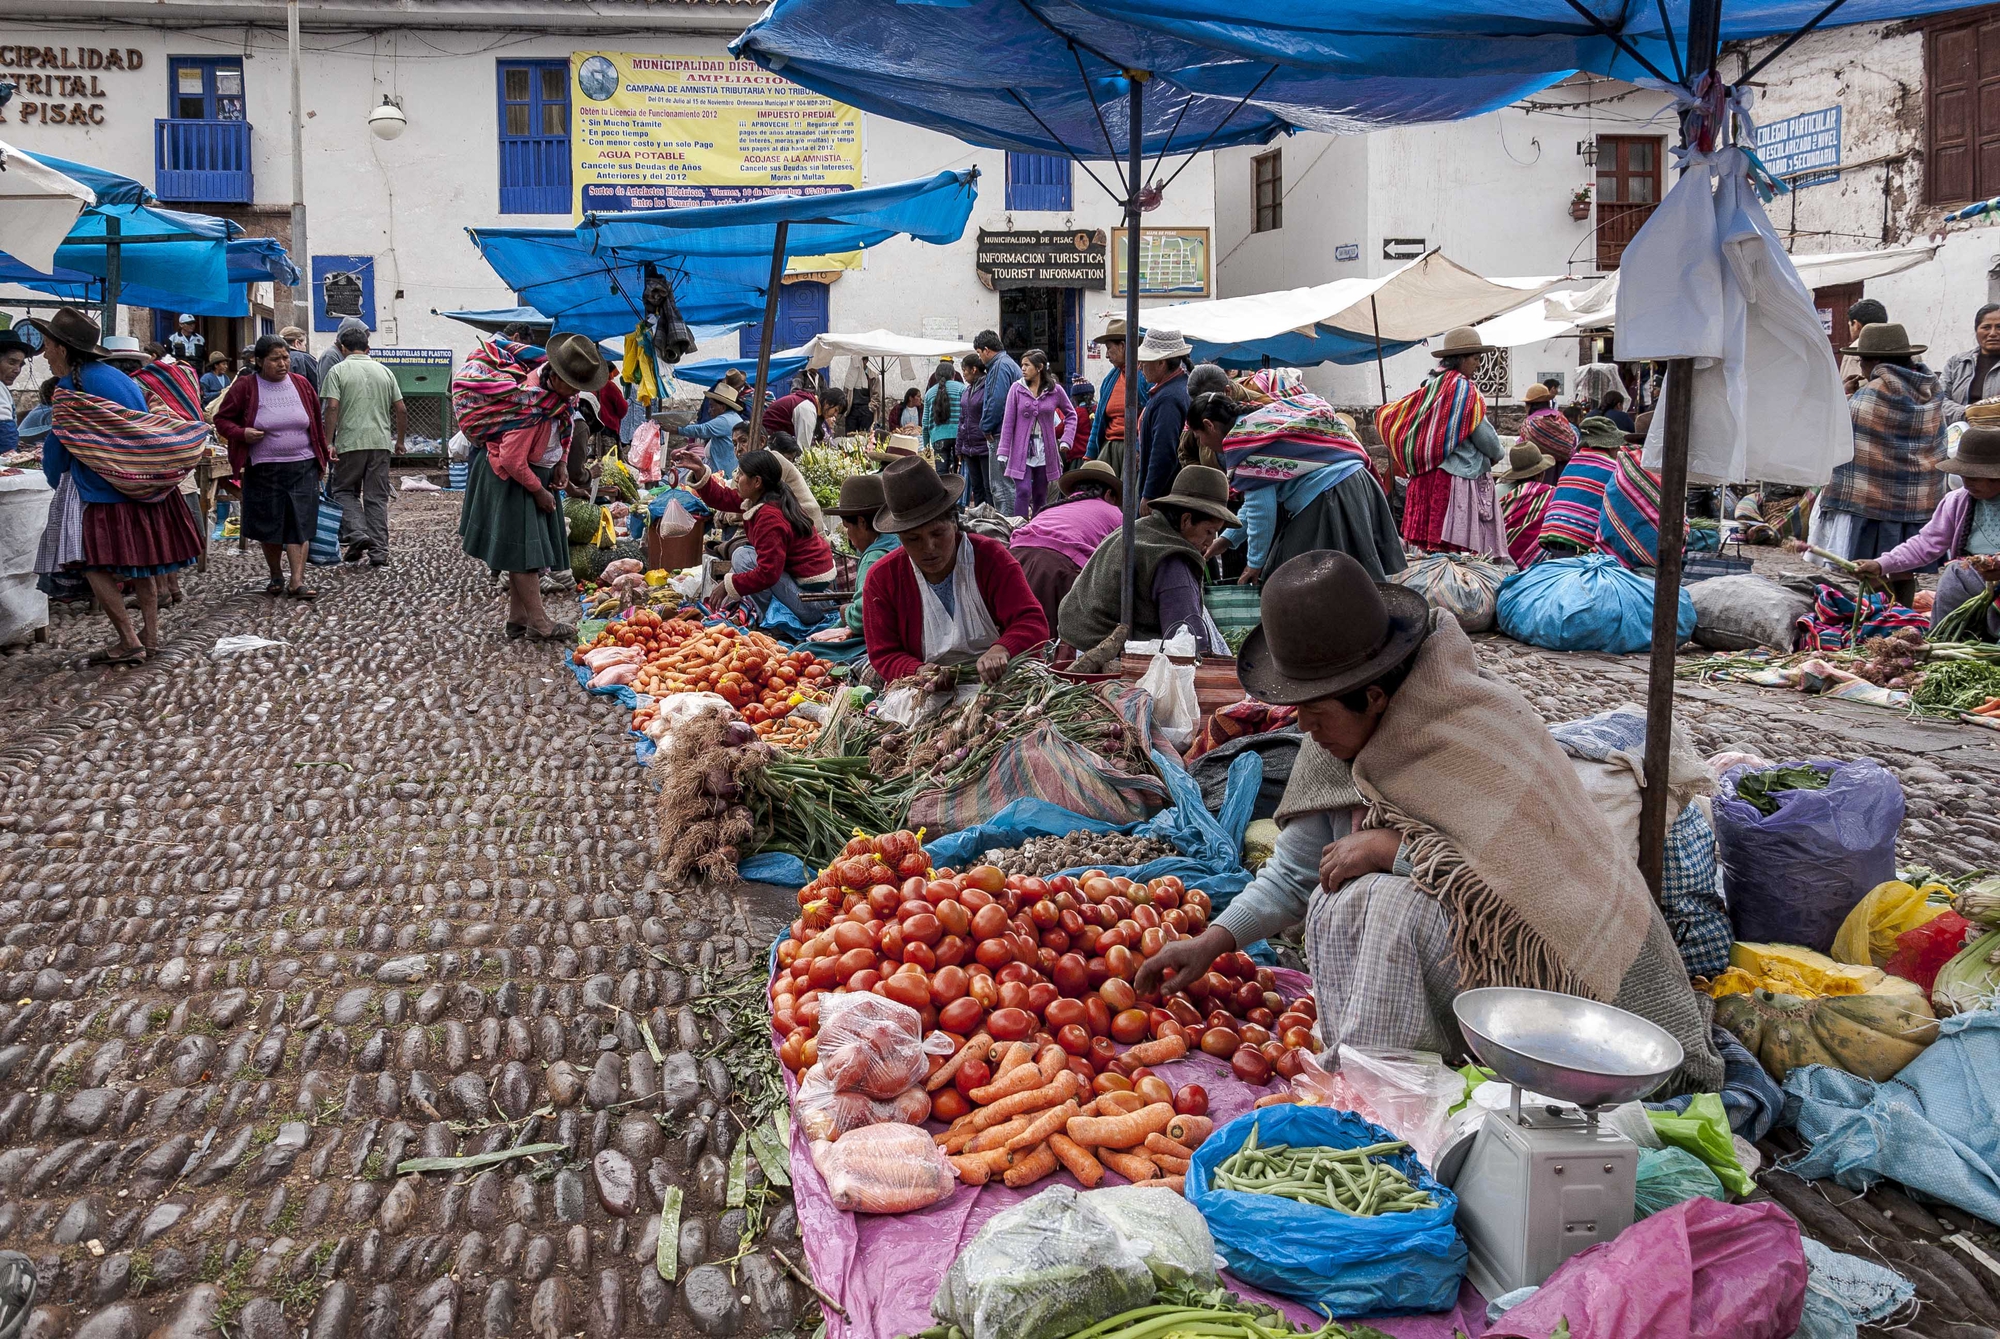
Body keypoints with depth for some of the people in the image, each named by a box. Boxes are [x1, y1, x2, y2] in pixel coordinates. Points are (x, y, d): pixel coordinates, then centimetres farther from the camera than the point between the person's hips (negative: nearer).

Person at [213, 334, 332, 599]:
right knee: (269, 526, 8)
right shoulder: (244, 387, -2)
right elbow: (222, 419, 4)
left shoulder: (301, 384, 7)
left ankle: (297, 582, -8)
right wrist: (241, 433, -15)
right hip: (263, 470, -1)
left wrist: (322, 455, 16)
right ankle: (276, 576, 25)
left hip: (303, 467, 1)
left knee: (300, 524, -6)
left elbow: (317, 423, 15)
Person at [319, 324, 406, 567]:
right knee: (377, 496, 5)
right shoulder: (384, 371, 11)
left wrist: (329, 442, -9)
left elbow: (332, 408, -10)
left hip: (350, 442, -3)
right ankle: (378, 552, 2)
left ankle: (356, 534, -9)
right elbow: (401, 410, 9)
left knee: (345, 491, 12)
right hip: (381, 442, 3)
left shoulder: (338, 370, 0)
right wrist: (400, 440, 19)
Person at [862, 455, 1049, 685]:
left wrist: (1001, 649, -32)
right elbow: (885, 656, 1)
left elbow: (1033, 622, -10)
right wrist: (920, 673, -22)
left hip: (997, 681, -1)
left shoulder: (991, 556, -2)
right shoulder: (881, 578, 0)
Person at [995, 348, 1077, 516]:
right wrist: (1003, 452, -7)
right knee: (1023, 492, -14)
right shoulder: (1016, 389, -1)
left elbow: (1071, 414, 14)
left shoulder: (1055, 390, 2)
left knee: (1040, 496, 8)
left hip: (1045, 452, 2)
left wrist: (1066, 440, 1)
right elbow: (1008, 421, -2)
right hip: (1022, 452, -2)